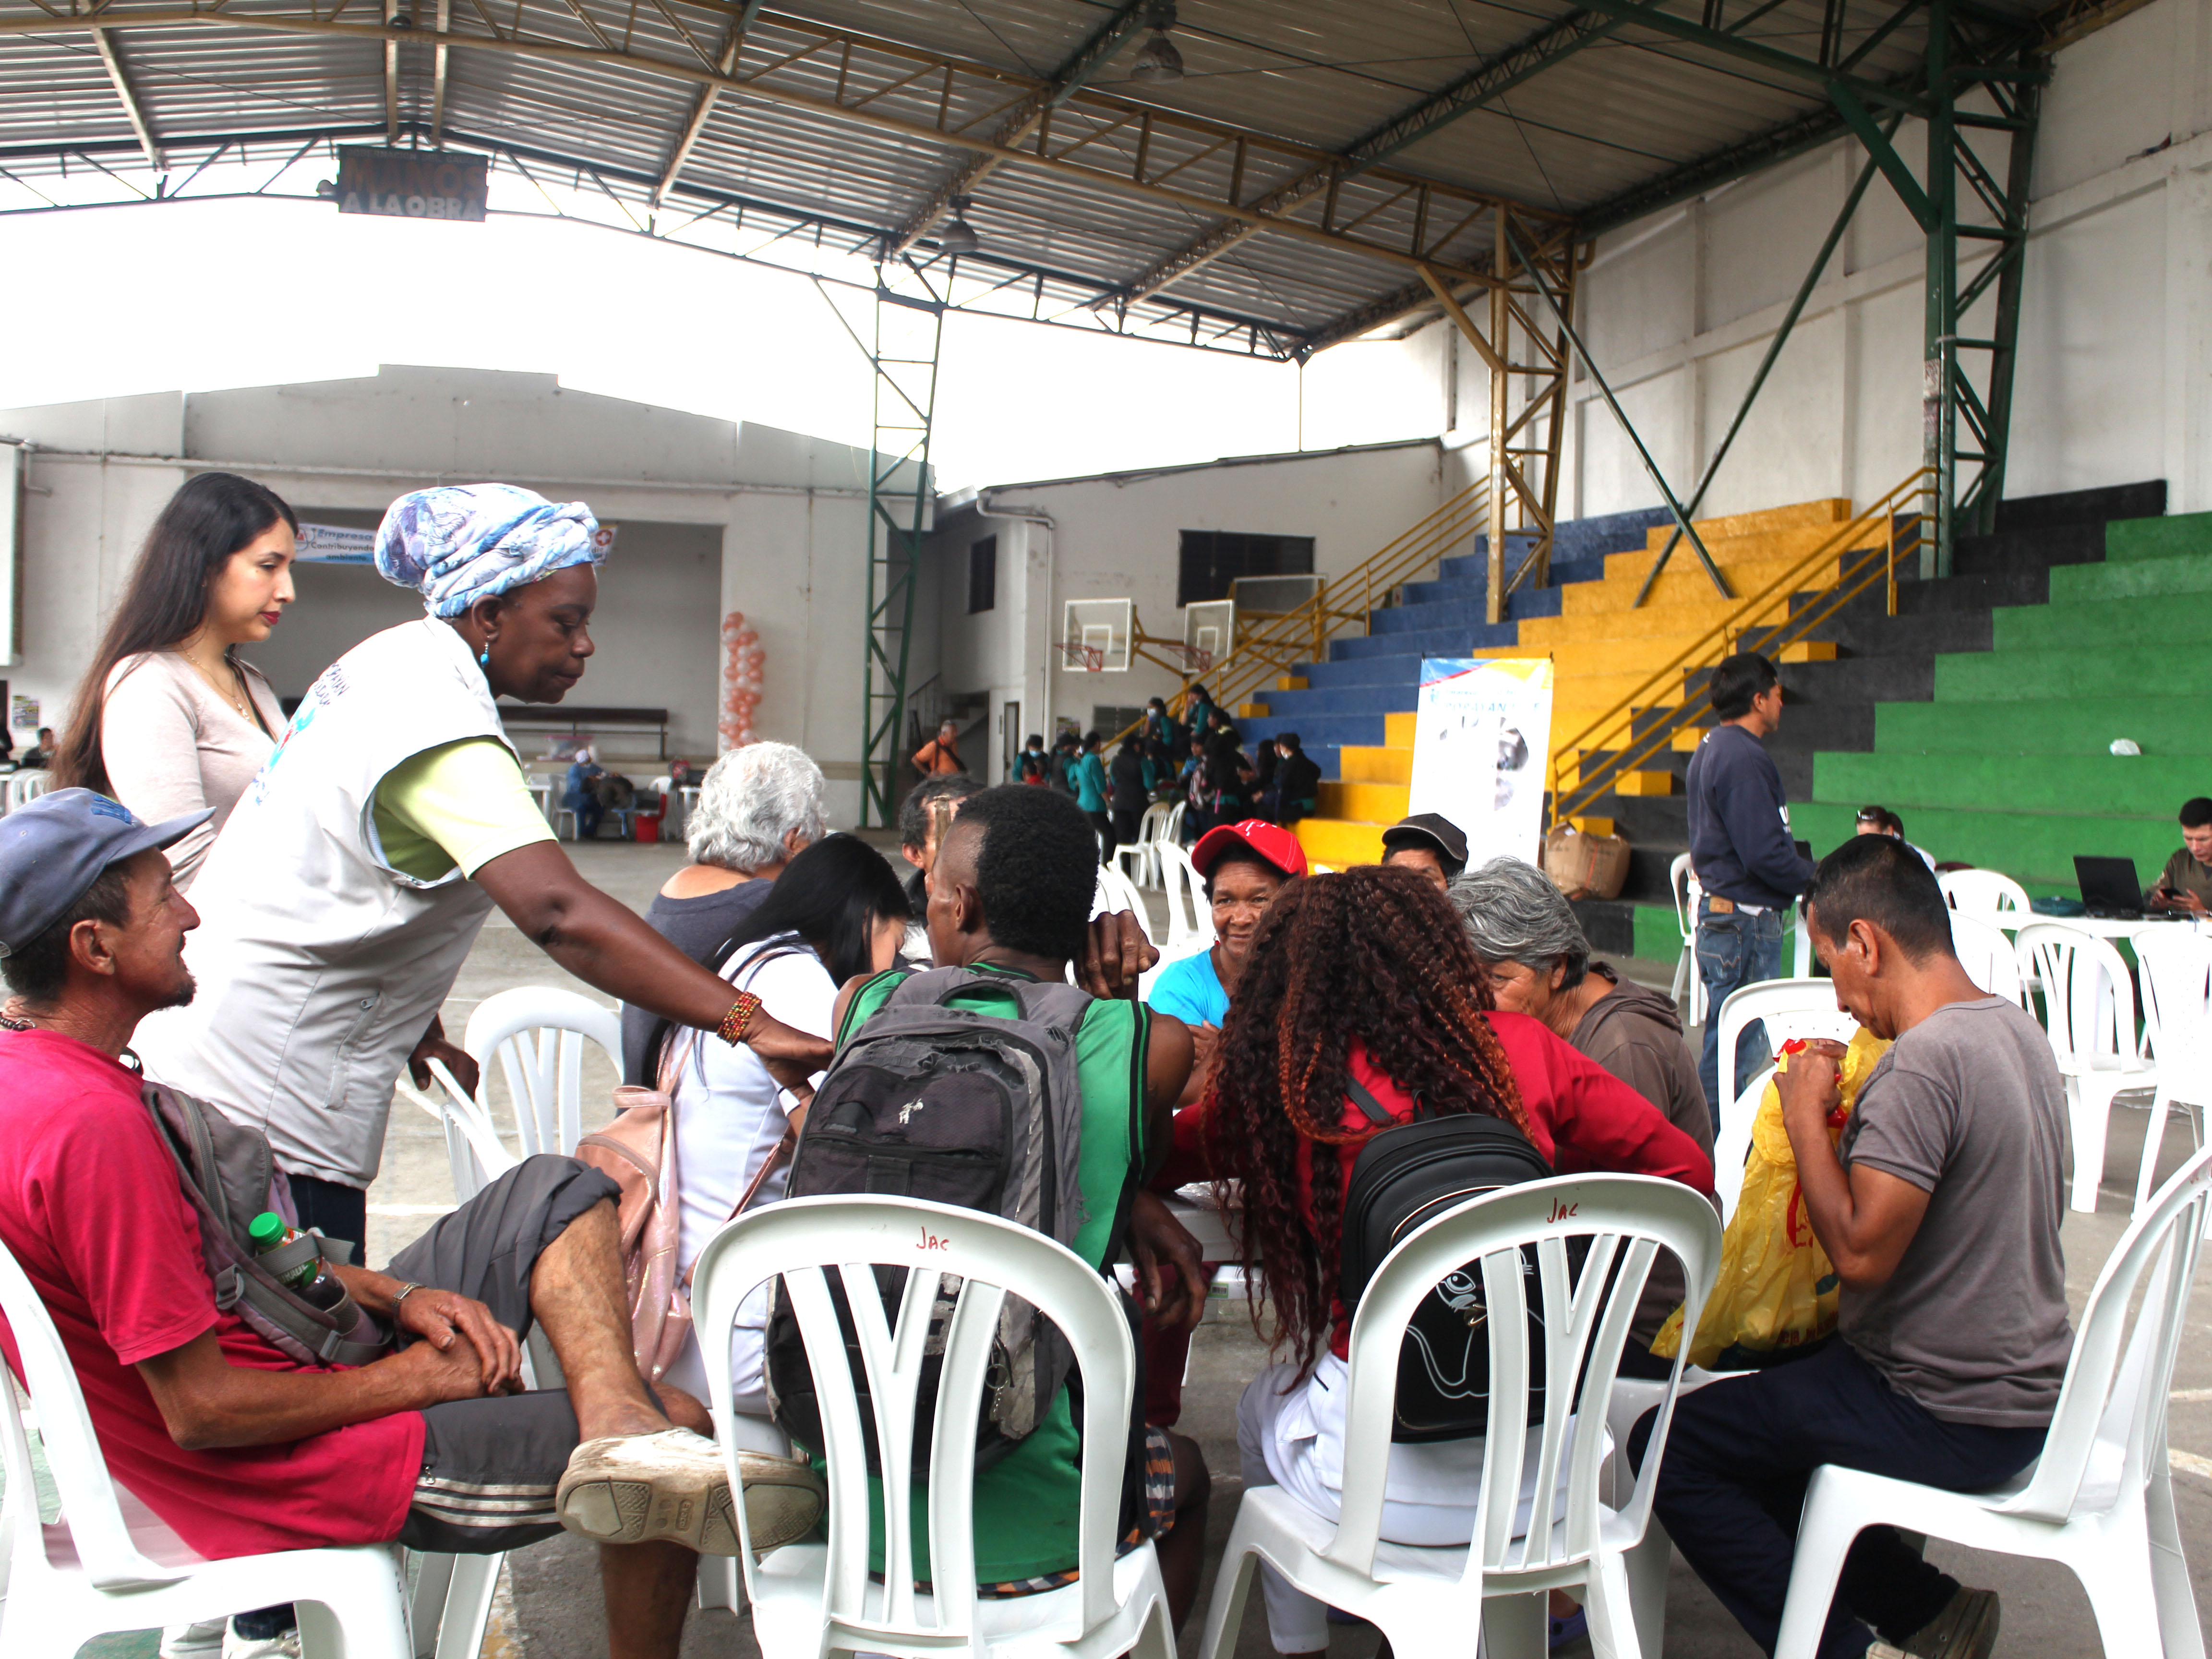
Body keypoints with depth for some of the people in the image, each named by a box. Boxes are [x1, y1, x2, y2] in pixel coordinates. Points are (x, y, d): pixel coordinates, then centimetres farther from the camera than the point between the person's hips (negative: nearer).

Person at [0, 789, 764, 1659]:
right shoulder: (91, 1126, -28)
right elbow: (201, 1409, -27)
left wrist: (397, 1298, 1)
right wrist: (415, 1378, -14)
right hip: (315, 1464, -10)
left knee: (553, 1192, 6)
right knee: (684, 1422, 1)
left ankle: (619, 1427, -11)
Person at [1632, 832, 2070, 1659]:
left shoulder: (1923, 1063, -25)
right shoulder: (2020, 1032, 5)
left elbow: (1861, 1252, -27)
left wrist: (1806, 1117, -14)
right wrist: (1853, 1119, 12)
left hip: (1948, 1419, -10)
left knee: (1668, 1446, -4)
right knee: (1748, 1418, 24)